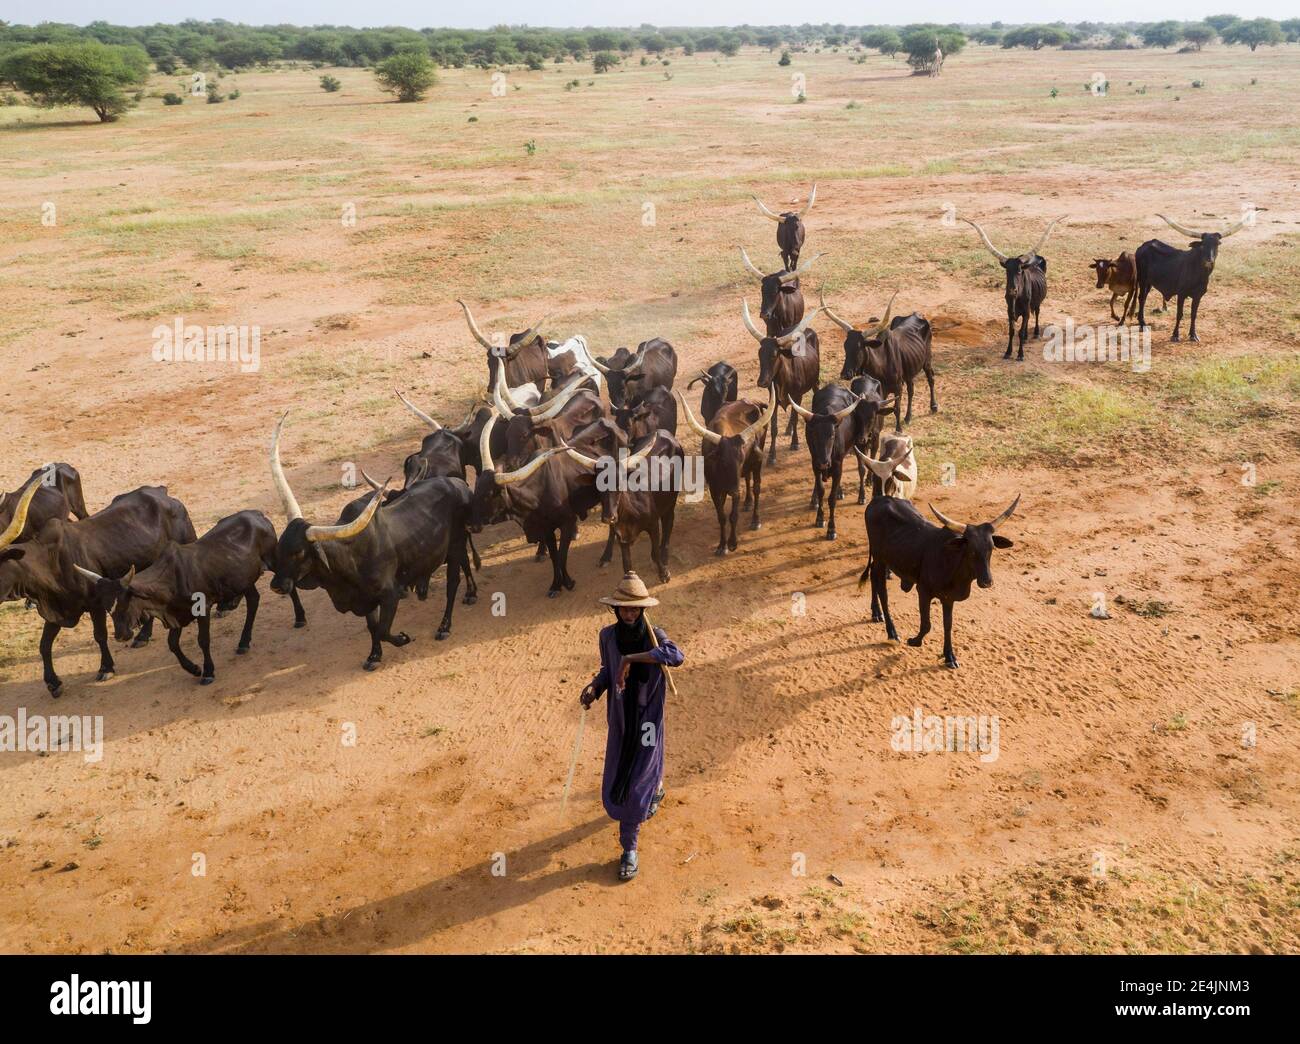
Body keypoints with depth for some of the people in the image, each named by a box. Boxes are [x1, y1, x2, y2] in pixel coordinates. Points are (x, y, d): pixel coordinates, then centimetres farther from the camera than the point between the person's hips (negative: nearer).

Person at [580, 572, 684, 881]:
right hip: (620, 719, 5)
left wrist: (631, 658, -41)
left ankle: (629, 848, 16)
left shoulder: (654, 636, -18)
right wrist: (594, 687, -10)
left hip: (647, 720, -4)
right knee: (615, 783, 19)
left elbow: (676, 656, -40)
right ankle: (654, 788, 53)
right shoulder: (608, 635, -5)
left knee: (636, 785, -3)